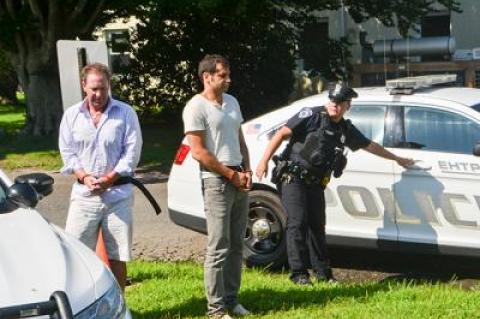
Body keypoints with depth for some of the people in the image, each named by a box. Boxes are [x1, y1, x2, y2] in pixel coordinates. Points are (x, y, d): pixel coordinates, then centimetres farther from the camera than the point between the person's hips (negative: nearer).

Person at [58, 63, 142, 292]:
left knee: (117, 256, 5)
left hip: (117, 194, -1)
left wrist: (110, 177, -14)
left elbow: (132, 150, -4)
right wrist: (84, 177, -11)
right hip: (84, 195, 2)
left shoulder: (125, 113, 1)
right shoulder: (72, 115, 8)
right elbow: (67, 151, 5)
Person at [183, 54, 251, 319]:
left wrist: (246, 171, 4)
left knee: (236, 245, 12)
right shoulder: (196, 107, -10)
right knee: (219, 248, -7)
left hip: (239, 180, 8)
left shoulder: (232, 102, 14)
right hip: (217, 181, -8)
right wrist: (231, 175, -12)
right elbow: (199, 152, -14)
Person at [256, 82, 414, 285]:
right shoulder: (312, 116, -7)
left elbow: (370, 146, 27)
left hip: (315, 183, 6)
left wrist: (397, 159, 35)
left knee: (317, 225, 8)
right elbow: (282, 134, -11)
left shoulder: (346, 129, 12)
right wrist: (264, 161, -18)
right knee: (297, 222, -11)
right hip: (293, 177, -6)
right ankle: (298, 273, -5)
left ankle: (323, 272, 17)